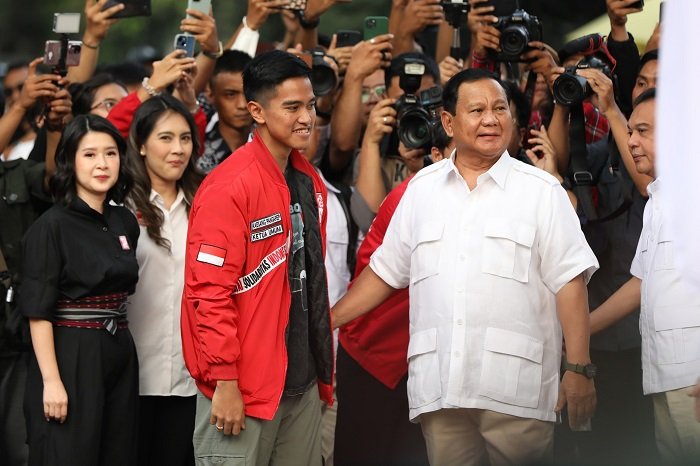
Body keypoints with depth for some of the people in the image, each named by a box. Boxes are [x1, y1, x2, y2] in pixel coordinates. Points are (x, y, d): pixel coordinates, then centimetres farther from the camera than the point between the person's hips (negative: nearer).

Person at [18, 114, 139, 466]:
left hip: (119, 357, 6)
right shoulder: (52, 226, -10)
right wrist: (51, 381, -18)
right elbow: (38, 311, -13)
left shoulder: (125, 222, 9)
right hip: (71, 358, -6)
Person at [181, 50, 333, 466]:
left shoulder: (309, 181, 10)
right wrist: (225, 381, -19)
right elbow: (210, 291, -16)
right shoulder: (230, 187, -14)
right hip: (245, 385, -7)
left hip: (304, 381, 7)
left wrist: (325, 368, 15)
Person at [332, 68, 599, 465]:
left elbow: (569, 281, -1)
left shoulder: (541, 191, 4)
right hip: (438, 388, 3)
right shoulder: (423, 187, 15)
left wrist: (580, 370, -8)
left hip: (516, 389, -3)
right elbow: (386, 270, 22)